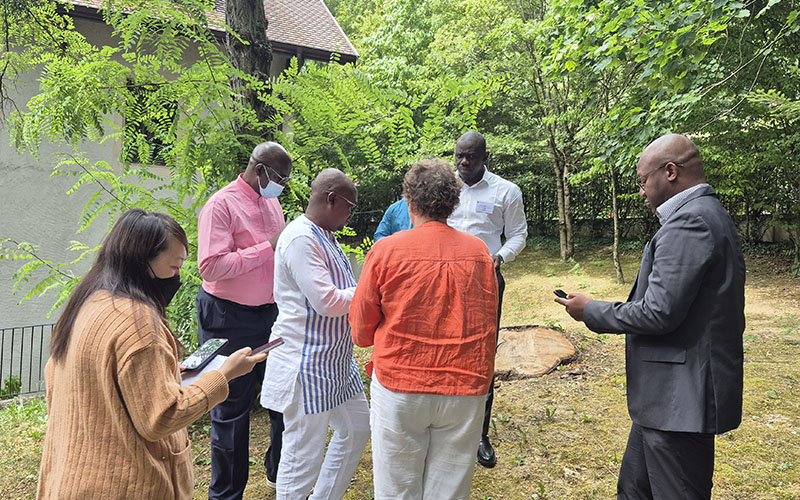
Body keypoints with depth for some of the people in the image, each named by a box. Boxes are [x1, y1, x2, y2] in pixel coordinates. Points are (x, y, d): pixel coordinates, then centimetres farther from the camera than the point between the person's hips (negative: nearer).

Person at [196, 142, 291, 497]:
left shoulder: (272, 203, 10)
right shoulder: (222, 204, -13)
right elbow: (211, 266, -22)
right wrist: (268, 248, -22)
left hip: (271, 313, 7)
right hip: (230, 319, -7)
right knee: (232, 408, 5)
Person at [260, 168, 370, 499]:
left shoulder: (326, 237, 11)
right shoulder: (301, 238, -21)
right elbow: (327, 302, -25)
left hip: (335, 359, 11)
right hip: (307, 365, -11)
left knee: (356, 425, 22)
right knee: (304, 454, 2)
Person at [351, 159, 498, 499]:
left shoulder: (386, 250, -8)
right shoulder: (478, 252, 0)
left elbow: (361, 329, 1)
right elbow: (488, 323, 11)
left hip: (399, 387, -2)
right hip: (465, 391, 2)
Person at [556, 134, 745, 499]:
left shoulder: (688, 222, -20)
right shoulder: (707, 215, 12)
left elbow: (659, 314, -24)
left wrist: (590, 311, -10)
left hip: (679, 398, -10)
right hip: (674, 391, 10)